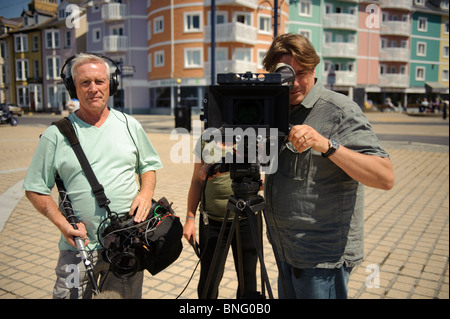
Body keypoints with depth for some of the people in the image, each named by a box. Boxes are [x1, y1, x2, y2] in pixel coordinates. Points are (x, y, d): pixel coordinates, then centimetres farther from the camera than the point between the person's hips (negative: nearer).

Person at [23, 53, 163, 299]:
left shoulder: (129, 125, 5)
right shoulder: (56, 135, -3)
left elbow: (148, 165, 14)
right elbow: (35, 189, 1)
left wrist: (146, 193, -6)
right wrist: (62, 223, -11)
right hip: (79, 246, -2)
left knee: (127, 295, 16)